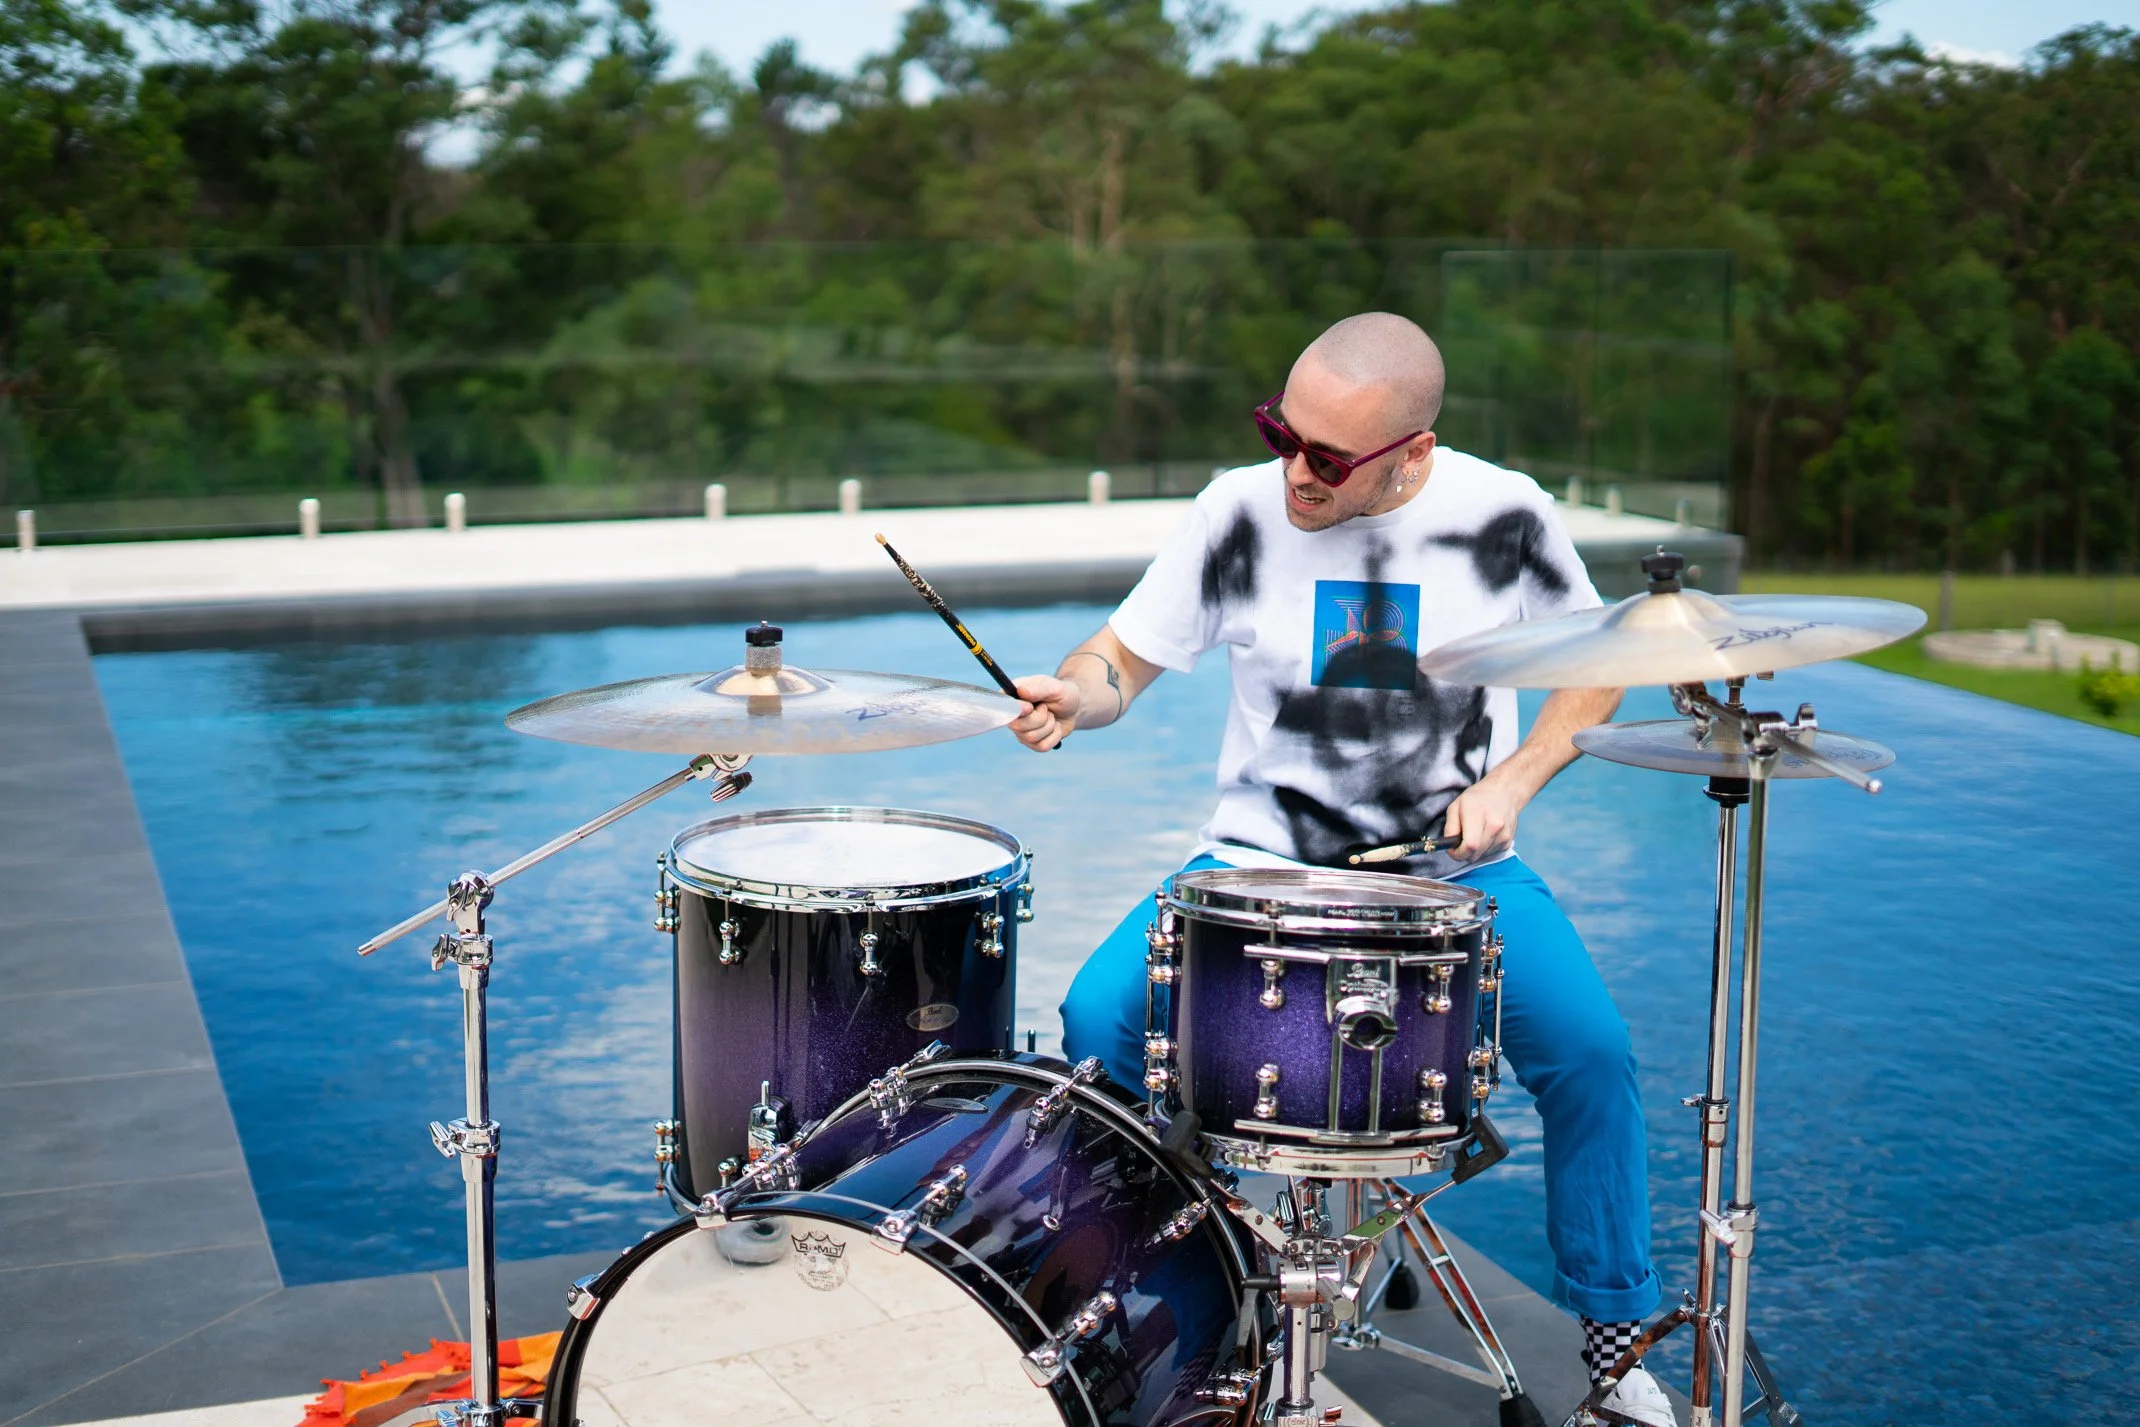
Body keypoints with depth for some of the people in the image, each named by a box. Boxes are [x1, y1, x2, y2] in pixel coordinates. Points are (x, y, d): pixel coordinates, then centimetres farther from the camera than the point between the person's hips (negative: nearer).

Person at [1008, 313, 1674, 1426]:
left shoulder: (1504, 517, -8)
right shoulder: (1239, 510, -7)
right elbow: (1127, 653, 4)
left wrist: (1510, 784, -9)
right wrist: (1073, 694, -19)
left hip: (1455, 869, -1)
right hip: (1260, 863, 1)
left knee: (1588, 1049, -23)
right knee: (1098, 1018, -21)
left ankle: (1615, 1330, 3)